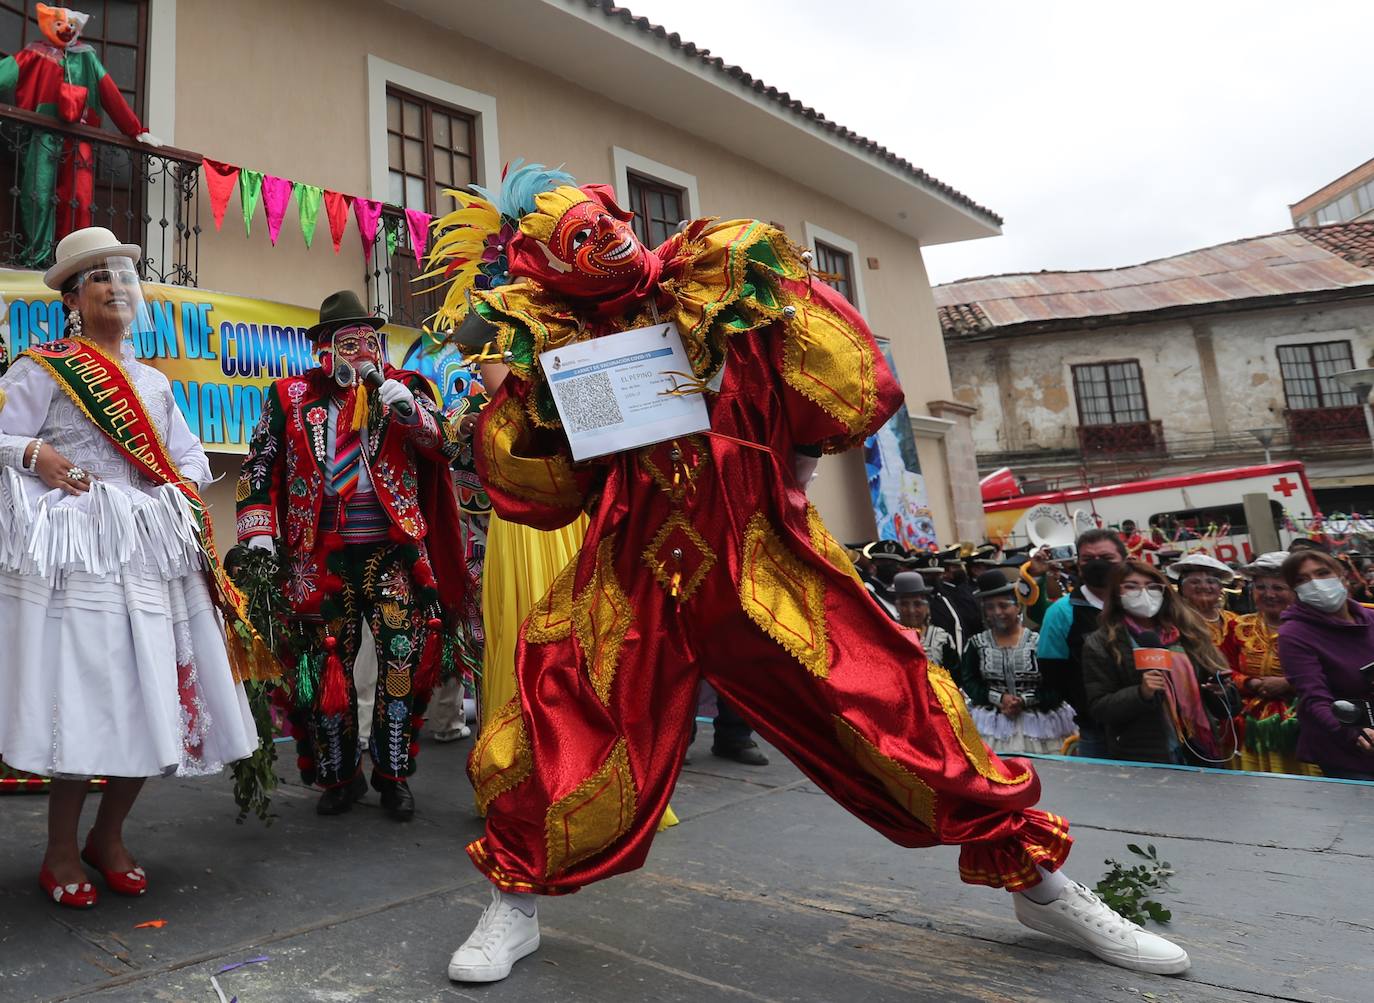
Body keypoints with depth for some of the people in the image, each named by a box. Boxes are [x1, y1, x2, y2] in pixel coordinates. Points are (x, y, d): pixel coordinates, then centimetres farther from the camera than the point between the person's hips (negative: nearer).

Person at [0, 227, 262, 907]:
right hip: (79, 552, -5)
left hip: (156, 548, 5)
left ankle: (108, 837, 21)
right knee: (84, 696, -7)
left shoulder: (154, 382, 20)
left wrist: (185, 491, 4)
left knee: (156, 700, 3)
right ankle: (61, 853, 12)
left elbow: (189, 456, 22)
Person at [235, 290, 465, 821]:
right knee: (325, 669, 7)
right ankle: (339, 776, 26)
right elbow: (260, 467, 11)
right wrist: (259, 532, 3)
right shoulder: (292, 396, 9)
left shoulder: (404, 386, 8)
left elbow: (442, 446, -2)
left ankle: (392, 775, 16)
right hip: (324, 558, 1)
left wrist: (409, 408, -18)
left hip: (393, 552, 0)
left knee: (404, 663, -1)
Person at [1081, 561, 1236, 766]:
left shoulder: (1186, 633, 9)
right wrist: (1141, 693, -22)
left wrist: (1220, 689, -5)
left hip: (1199, 754, 4)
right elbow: (1099, 708, -9)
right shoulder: (1100, 644, -4)